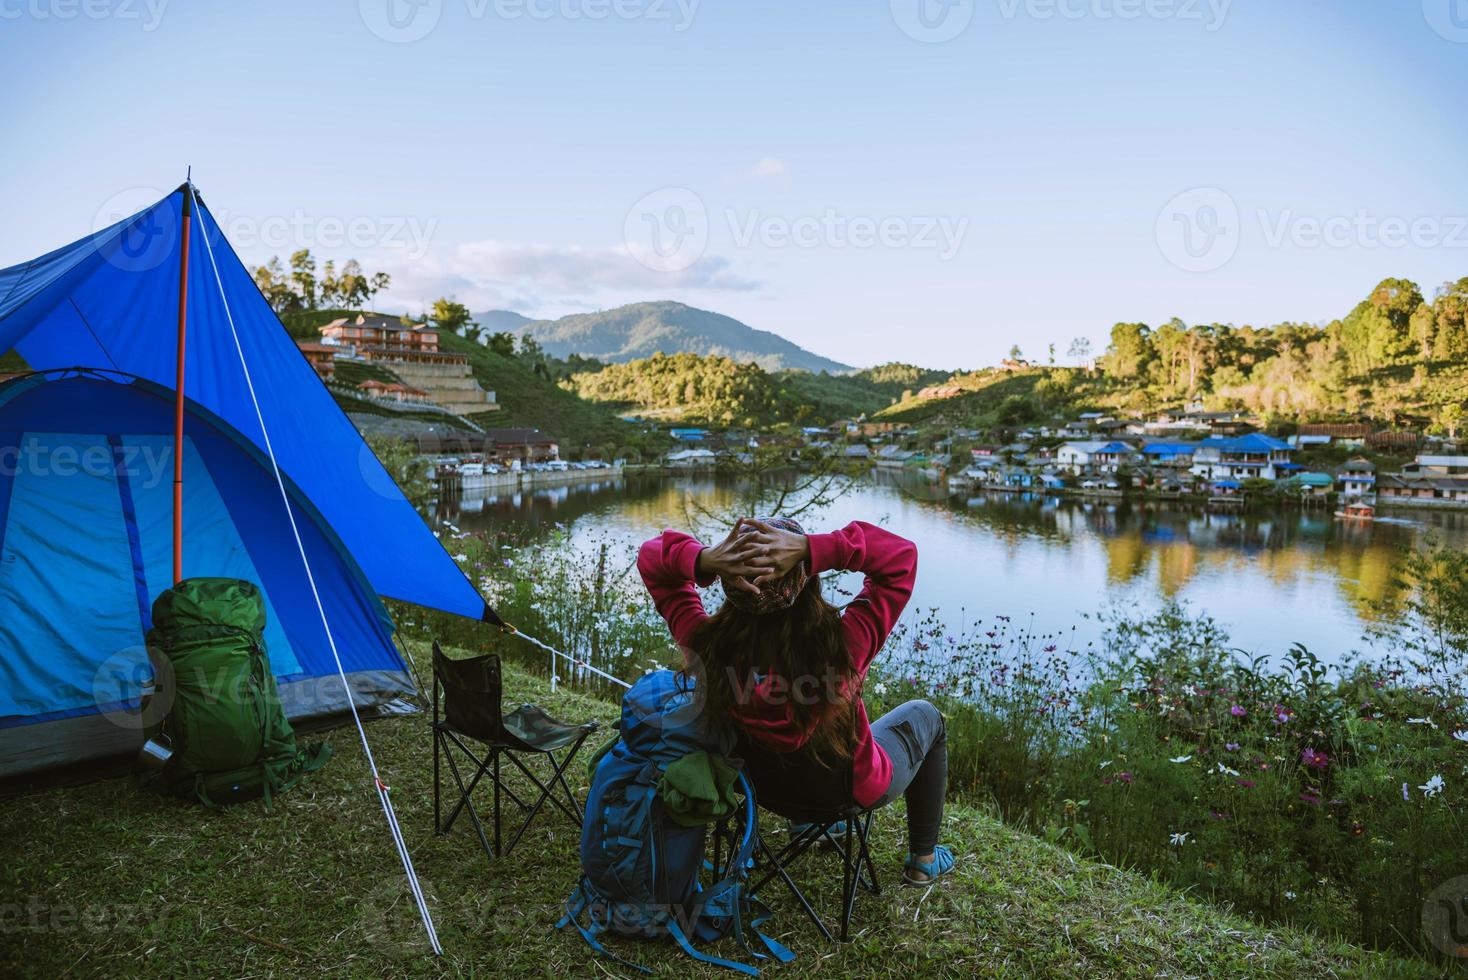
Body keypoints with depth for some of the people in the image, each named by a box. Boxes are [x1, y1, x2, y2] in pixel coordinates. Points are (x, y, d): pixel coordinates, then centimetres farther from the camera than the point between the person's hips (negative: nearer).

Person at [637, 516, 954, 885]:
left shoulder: (707, 643, -32)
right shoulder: (841, 645, -40)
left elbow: (651, 557, -19)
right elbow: (902, 554, -30)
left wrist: (705, 560, -40)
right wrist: (811, 548, -43)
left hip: (765, 787, 4)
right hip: (855, 790, -3)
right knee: (924, 716, 26)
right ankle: (923, 860, 37)